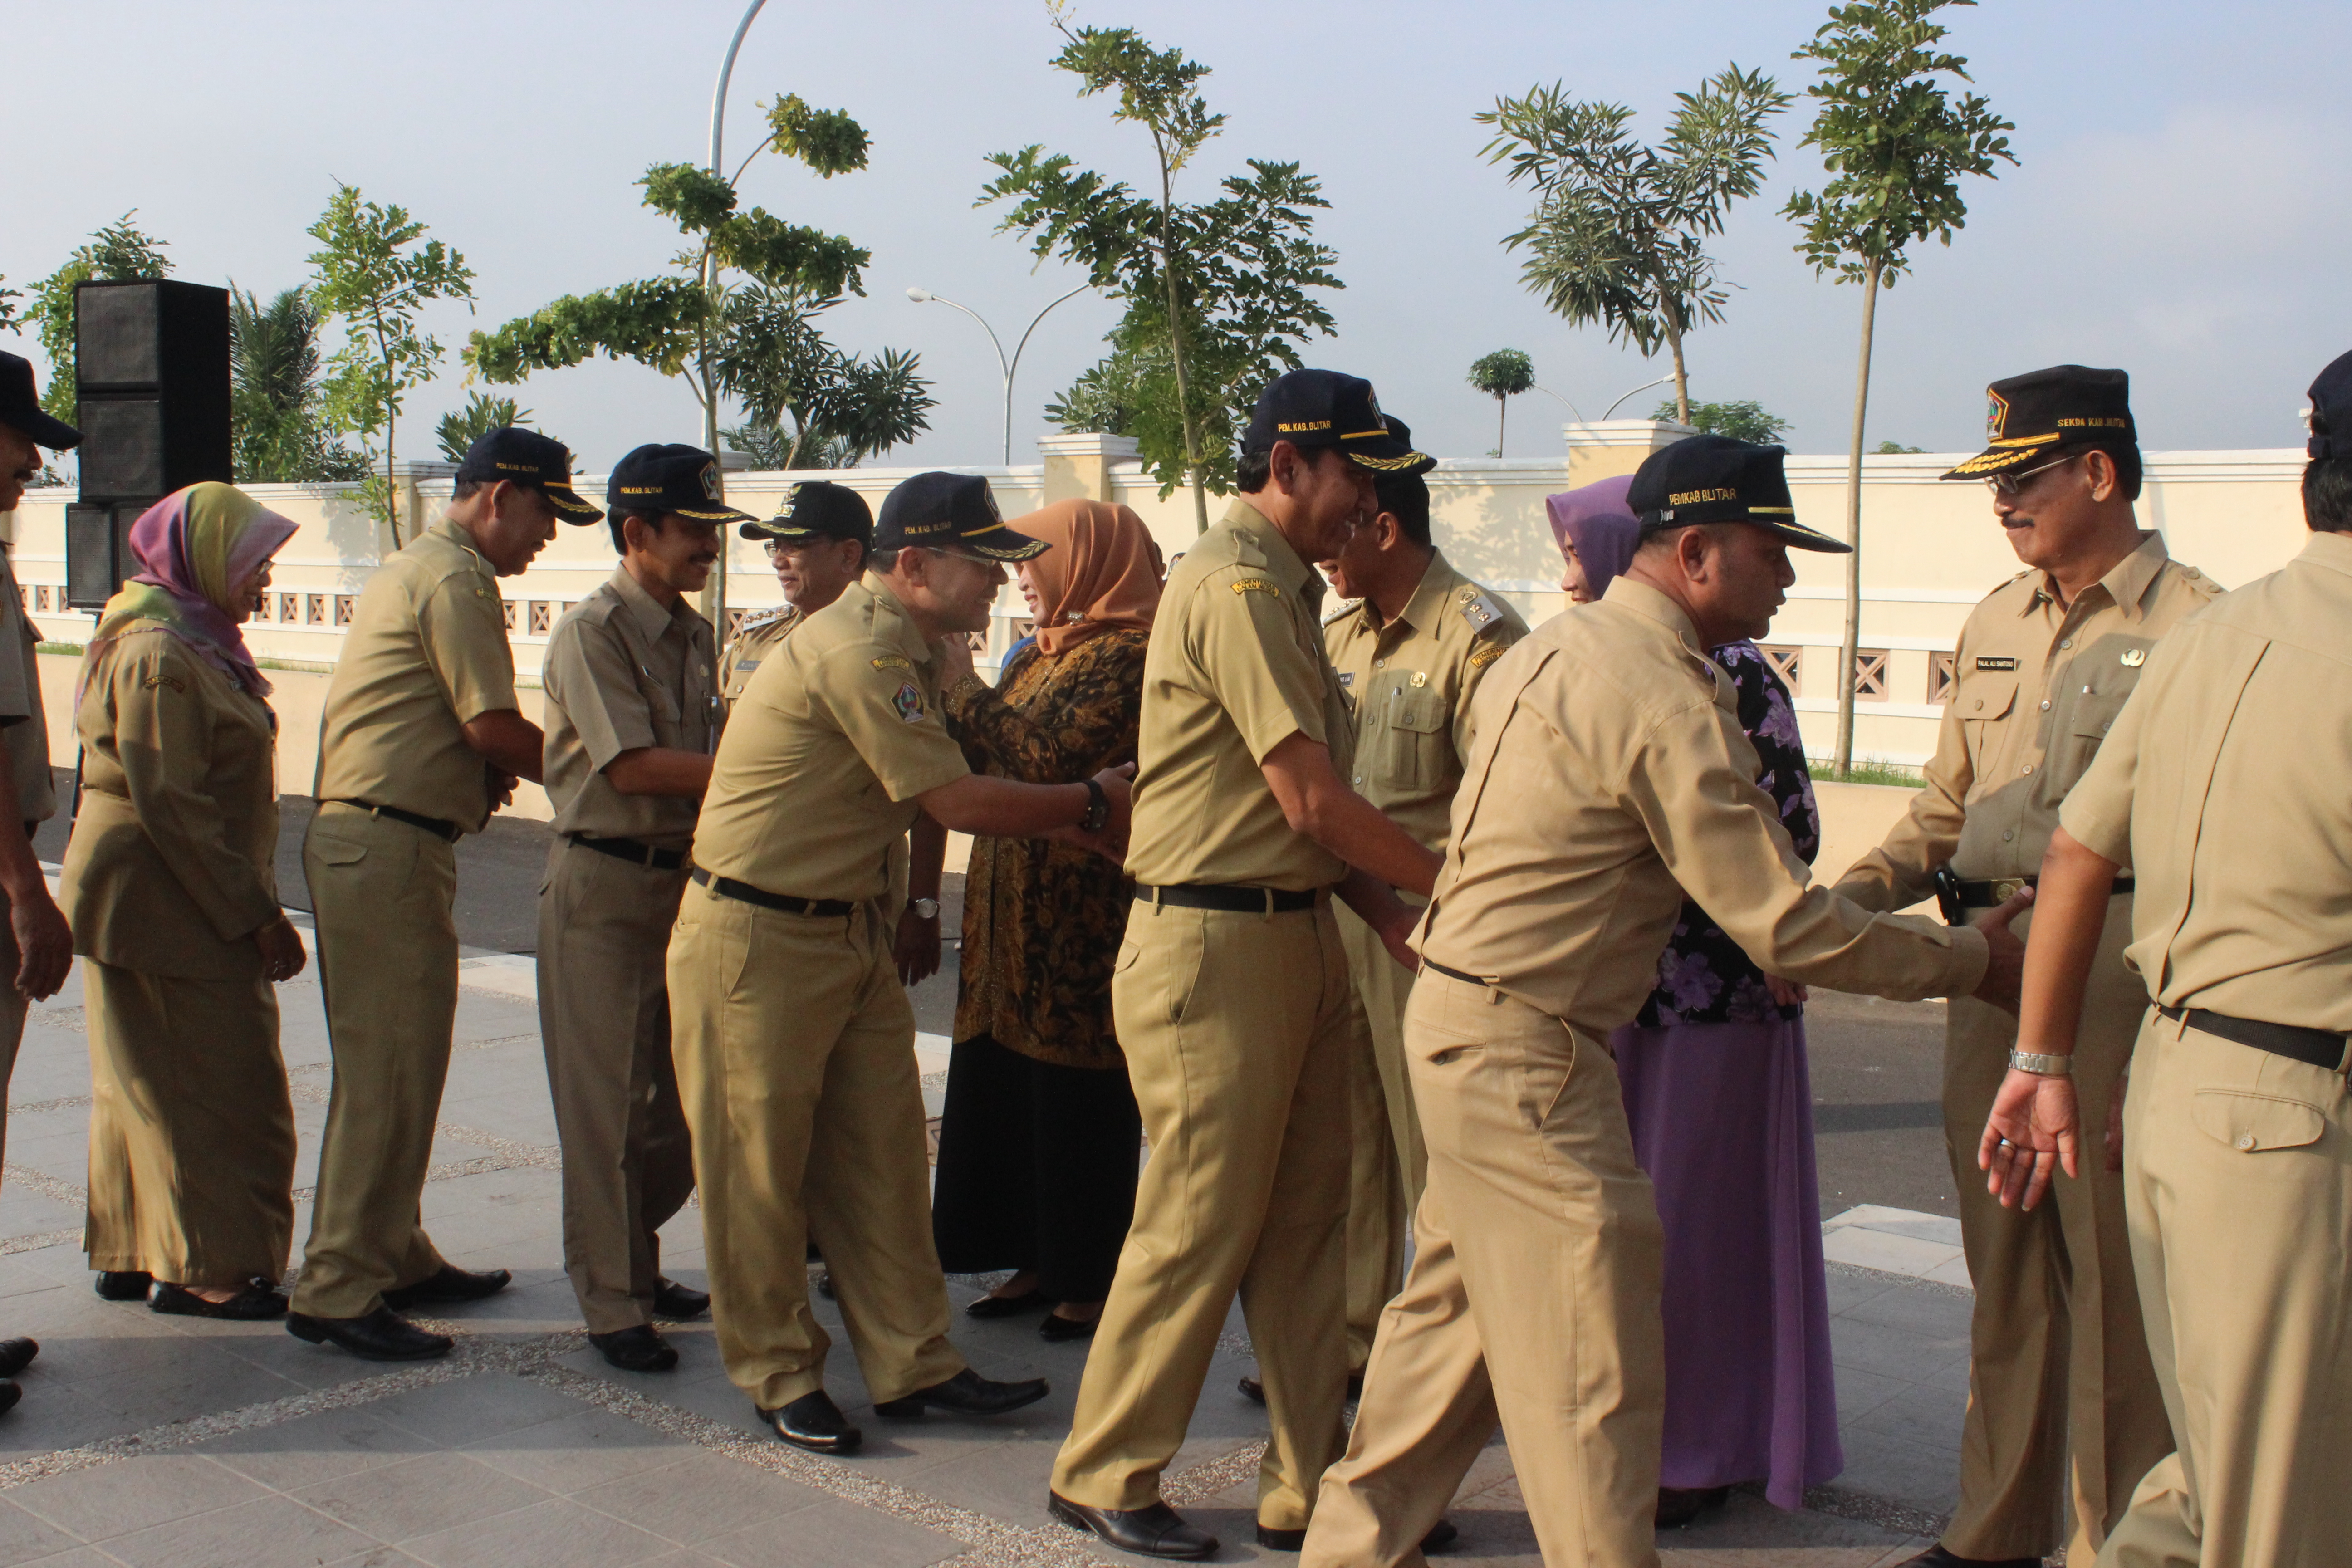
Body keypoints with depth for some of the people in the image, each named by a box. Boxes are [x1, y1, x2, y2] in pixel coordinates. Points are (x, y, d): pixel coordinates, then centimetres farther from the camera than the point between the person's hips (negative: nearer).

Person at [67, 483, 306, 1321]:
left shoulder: (195, 645, 15)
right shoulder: (158, 655, -18)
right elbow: (170, 804, -24)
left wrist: (253, 905, 18)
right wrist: (257, 916, -22)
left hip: (178, 907, 10)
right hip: (166, 911, -10)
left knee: (150, 1086, 16)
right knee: (209, 1089, -4)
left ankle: (136, 1251, 26)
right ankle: (204, 1270, 5)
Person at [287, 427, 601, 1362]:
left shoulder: (418, 569, 23)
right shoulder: (456, 579, -11)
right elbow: (493, 727, -15)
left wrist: (489, 769, 6)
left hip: (379, 842, 11)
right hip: (386, 847, -11)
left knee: (408, 1063, 15)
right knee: (381, 1069, -9)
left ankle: (394, 1256, 24)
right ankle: (336, 1290, -5)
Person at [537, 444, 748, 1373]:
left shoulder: (693, 634, 13)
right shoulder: (592, 632, -12)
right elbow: (633, 766, -20)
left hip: (682, 879, 8)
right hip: (603, 886, -7)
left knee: (680, 1097, 13)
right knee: (607, 1103, 0)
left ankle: (636, 1269, 30)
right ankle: (611, 1305, 10)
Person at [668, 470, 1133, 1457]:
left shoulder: (908, 651, 11)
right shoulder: (856, 650, -21)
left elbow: (931, 800, 8)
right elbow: (959, 801, -22)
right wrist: (1092, 806, -11)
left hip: (850, 932, 10)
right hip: (756, 941, -10)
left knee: (883, 1153, 10)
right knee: (761, 1163, 4)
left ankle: (911, 1363, 17)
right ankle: (778, 1375, 17)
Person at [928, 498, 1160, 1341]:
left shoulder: (1127, 657, -12)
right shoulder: (1042, 654, 16)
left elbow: (1046, 757, -23)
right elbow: (985, 760, 15)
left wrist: (960, 685, -15)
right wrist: (949, 687, 3)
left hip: (1081, 918, -9)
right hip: (1014, 909, 9)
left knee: (1079, 1099, 1)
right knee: (1007, 1089, 13)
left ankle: (1094, 1280, 14)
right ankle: (1039, 1262, 25)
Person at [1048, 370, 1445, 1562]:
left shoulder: (1285, 590, 17)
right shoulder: (1237, 587, -14)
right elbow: (1314, 803, -18)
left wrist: (1395, 918, 3)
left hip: (1298, 937, 10)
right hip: (1214, 947, -10)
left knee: (1308, 1222, 12)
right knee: (1200, 1226, 0)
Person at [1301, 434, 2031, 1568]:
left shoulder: (1554, 648, 11)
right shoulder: (1667, 697, -19)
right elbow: (1782, 926, -19)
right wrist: (1970, 961, -8)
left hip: (1460, 1018, 10)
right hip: (1522, 1051, -10)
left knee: (1455, 1306, 19)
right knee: (1592, 1358, -4)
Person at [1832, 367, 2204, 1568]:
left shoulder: (2194, 627, -6)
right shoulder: (1993, 626, 15)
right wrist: (1852, 895, 7)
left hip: (2118, 983, -6)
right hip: (1988, 975, 7)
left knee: (2110, 1273, 1)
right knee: (2005, 1267, 14)